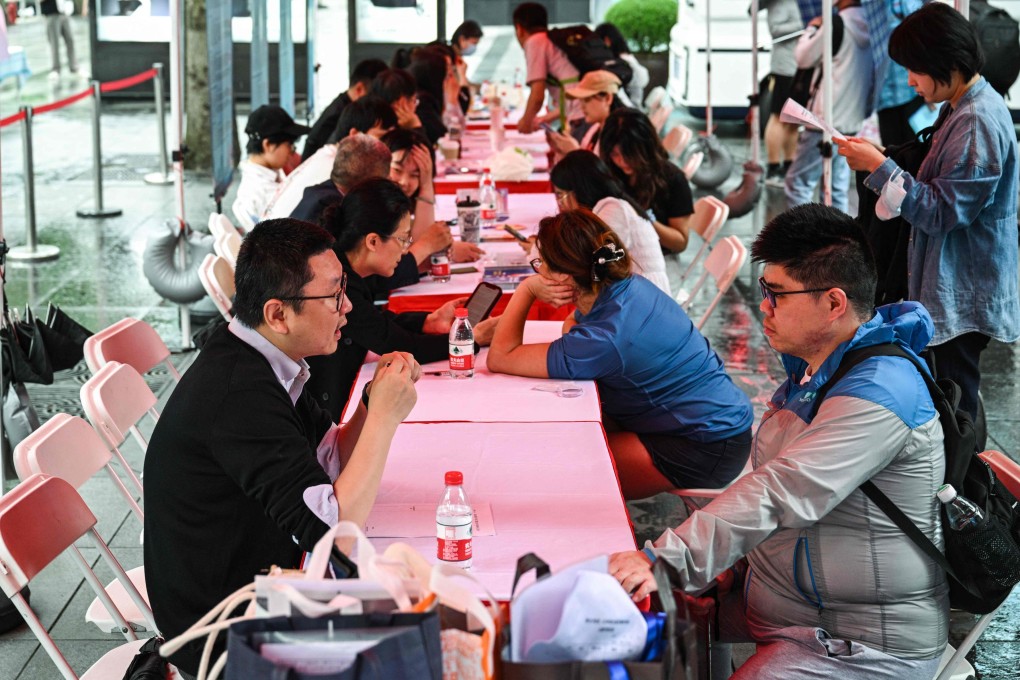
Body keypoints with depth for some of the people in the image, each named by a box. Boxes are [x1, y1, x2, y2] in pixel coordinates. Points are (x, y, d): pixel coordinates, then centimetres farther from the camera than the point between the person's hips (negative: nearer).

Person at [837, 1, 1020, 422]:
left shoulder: (977, 123, -23)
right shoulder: (962, 109, 9)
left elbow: (942, 211, -23)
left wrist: (879, 167, -21)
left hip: (965, 293, -10)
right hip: (952, 283, 10)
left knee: (955, 402, -2)